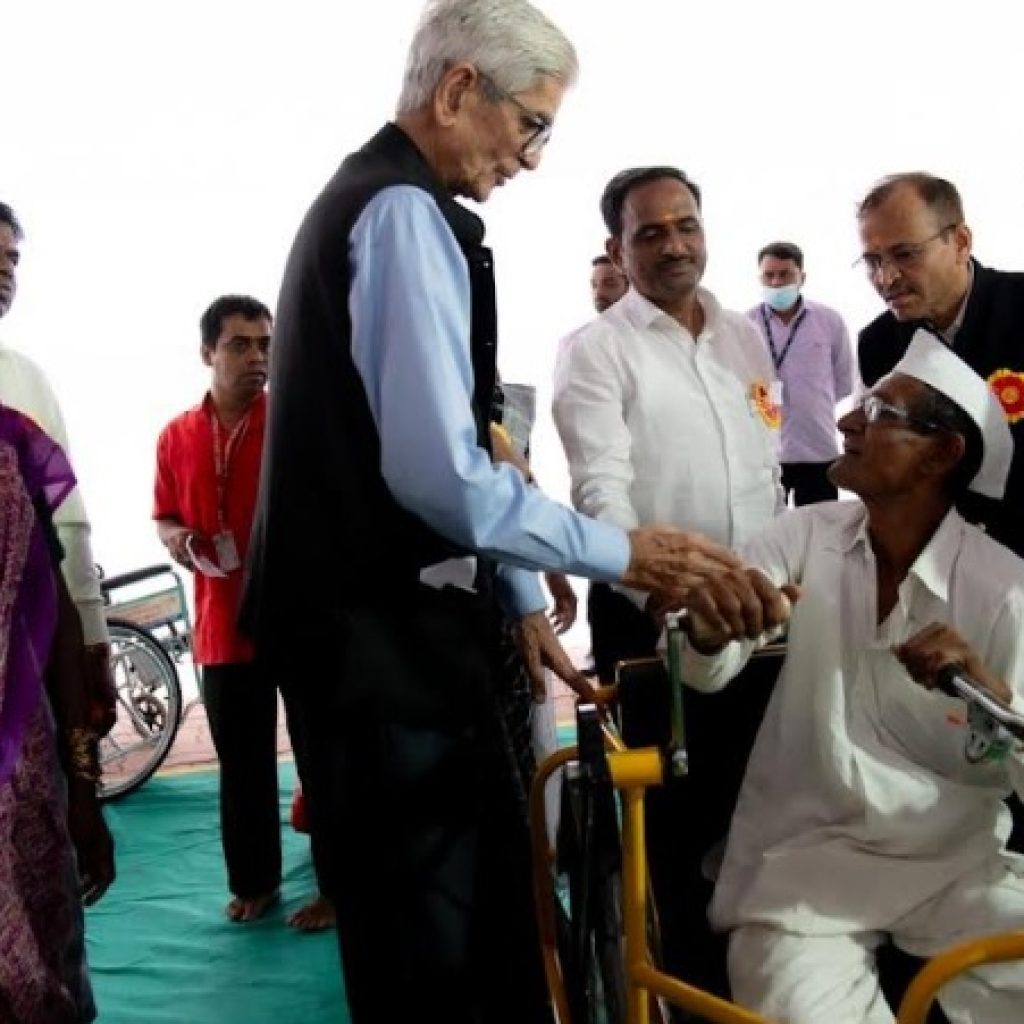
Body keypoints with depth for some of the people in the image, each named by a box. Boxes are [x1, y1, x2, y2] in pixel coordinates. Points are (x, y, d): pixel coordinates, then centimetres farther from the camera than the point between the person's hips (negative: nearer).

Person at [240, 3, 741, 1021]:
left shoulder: (369, 200, 16)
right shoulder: (406, 212, -16)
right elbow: (438, 472, -25)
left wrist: (518, 601, 17)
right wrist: (620, 553, -13)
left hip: (388, 617, 10)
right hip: (380, 633, -10)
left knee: (486, 899, 19)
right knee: (432, 941, 3)